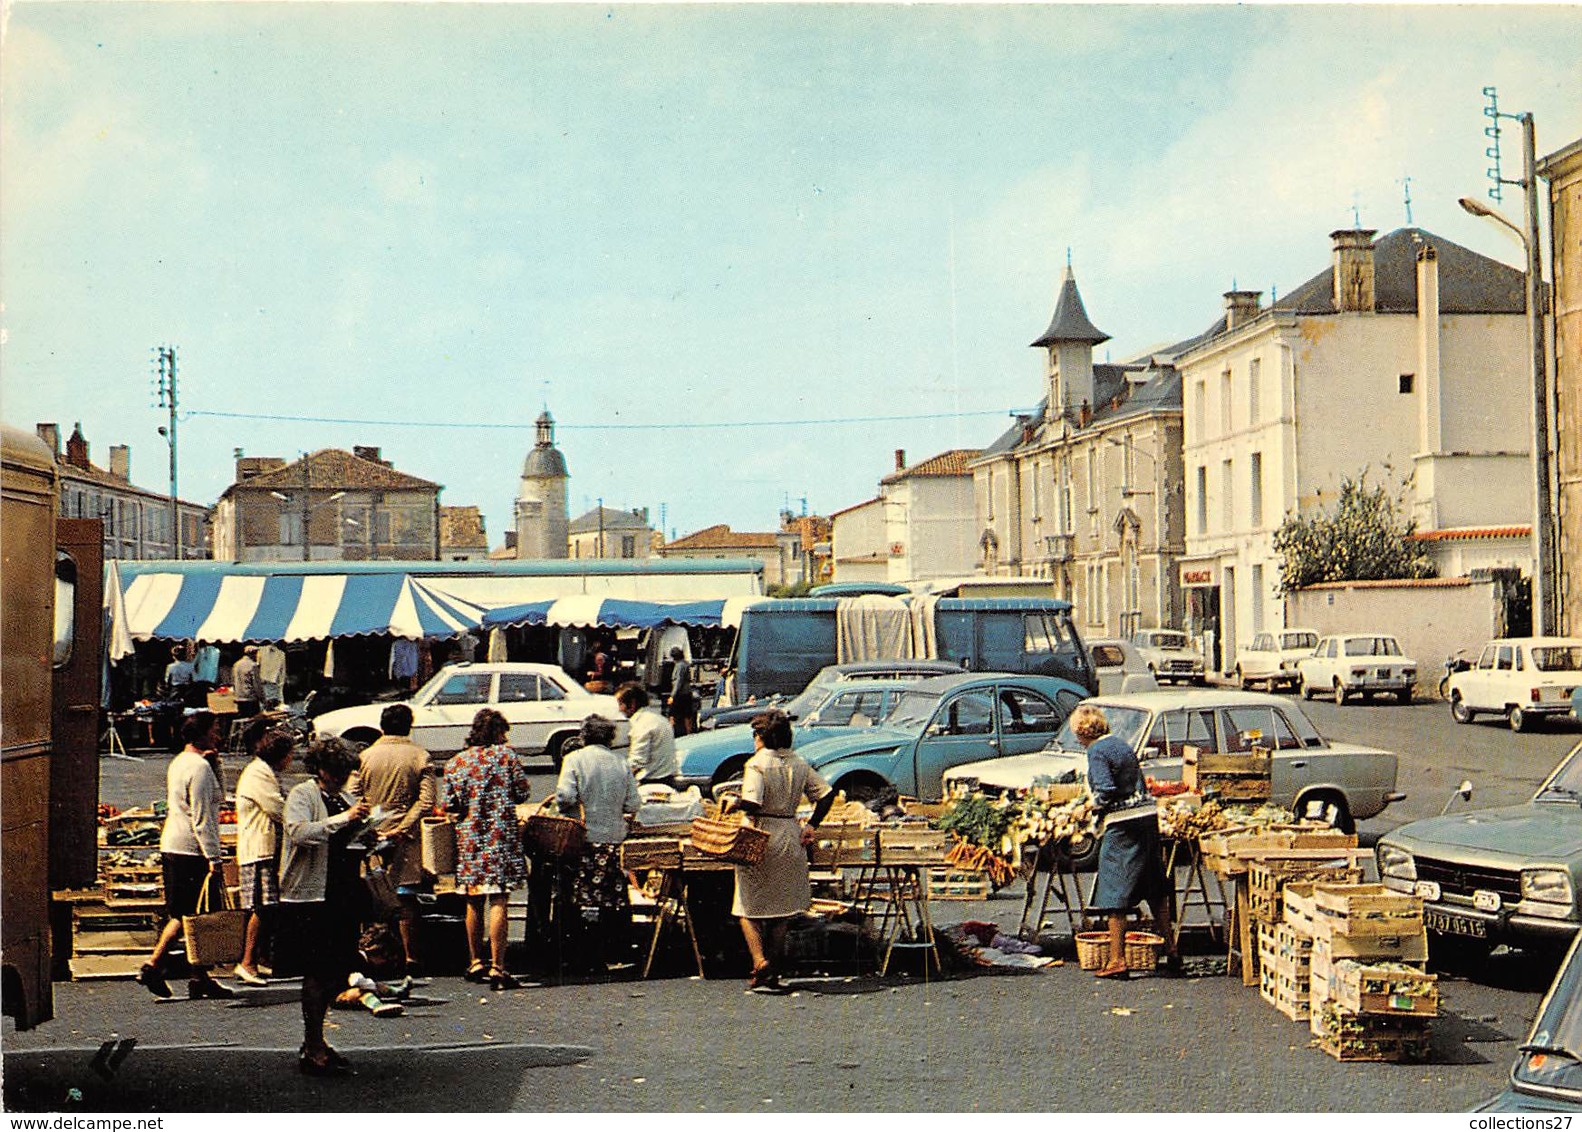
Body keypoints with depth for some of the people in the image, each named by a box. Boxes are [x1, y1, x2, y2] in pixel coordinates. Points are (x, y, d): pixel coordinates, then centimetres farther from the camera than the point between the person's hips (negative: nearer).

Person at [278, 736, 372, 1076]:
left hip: (343, 895, 8)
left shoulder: (345, 798, 19)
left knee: (336, 971, 10)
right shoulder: (302, 795, -4)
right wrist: (344, 818, -26)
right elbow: (299, 832, -22)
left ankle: (314, 1042, 23)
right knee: (317, 973, -5)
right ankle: (313, 1049, 3)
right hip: (312, 896, -8)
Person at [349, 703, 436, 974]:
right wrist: (402, 828, -10)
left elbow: (354, 797, -2)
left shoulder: (366, 756, 1)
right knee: (406, 897, 4)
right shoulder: (420, 757, -1)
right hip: (406, 840, -1)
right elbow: (426, 800, -10)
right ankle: (410, 957, 4)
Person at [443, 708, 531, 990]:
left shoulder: (455, 763, 4)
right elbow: (522, 793, -2)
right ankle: (497, 968, -11)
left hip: (468, 839, 3)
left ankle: (476, 963, 23)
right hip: (501, 837, -3)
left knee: (474, 903, 15)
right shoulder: (506, 755, -3)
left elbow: (450, 804, 2)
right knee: (498, 901, -6)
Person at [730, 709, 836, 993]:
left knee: (750, 907, 7)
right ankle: (772, 975, 12)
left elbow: (751, 803, -24)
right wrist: (811, 825, 8)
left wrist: (731, 805, -7)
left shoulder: (757, 763, -12)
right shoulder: (799, 763, 6)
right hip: (790, 837, 5)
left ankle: (759, 960, -13)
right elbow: (826, 794, 5)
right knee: (780, 910, 11)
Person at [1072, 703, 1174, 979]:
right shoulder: (1122, 744, 14)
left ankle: (1117, 960, -3)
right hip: (1148, 815, 8)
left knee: (1114, 894, -3)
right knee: (1156, 891, 17)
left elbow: (1106, 791, -19)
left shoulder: (1096, 751, -10)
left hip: (1123, 825, -8)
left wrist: (1096, 803, 1)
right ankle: (1170, 949, 25)